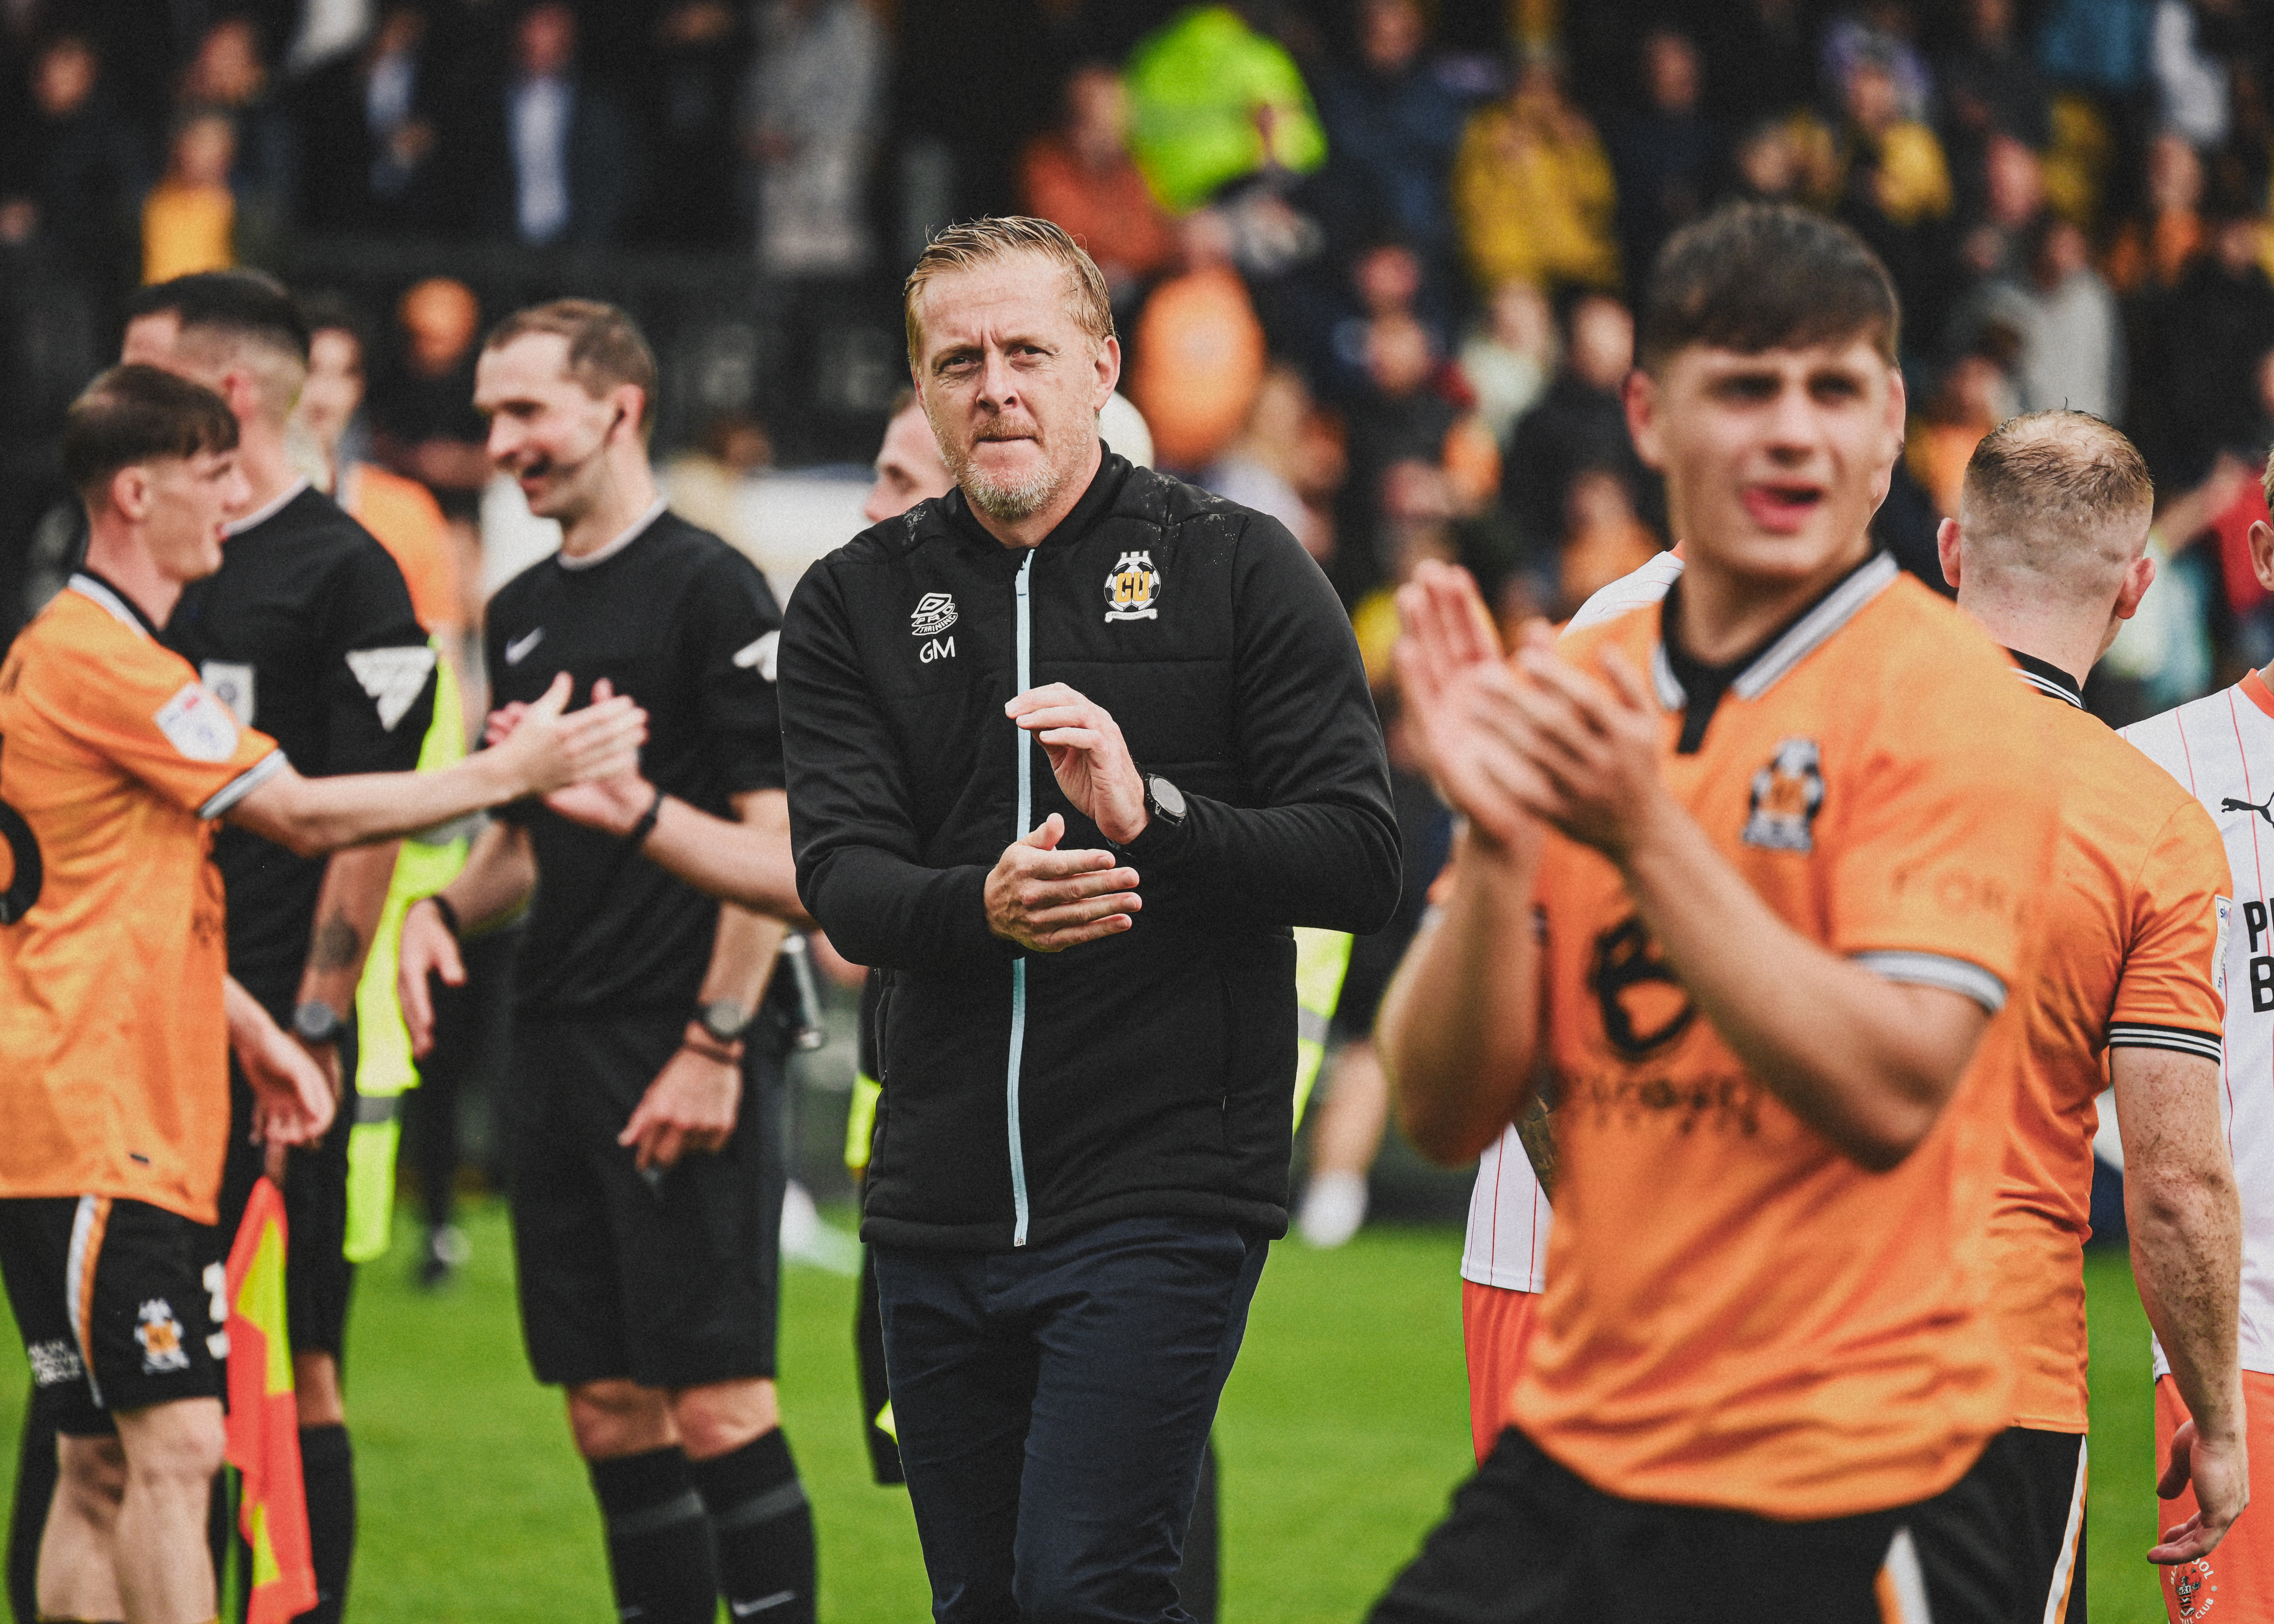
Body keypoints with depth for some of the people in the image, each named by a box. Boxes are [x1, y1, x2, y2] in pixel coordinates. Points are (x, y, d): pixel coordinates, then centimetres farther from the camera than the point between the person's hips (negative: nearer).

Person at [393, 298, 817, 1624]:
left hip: (687, 1061, -8)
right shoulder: (525, 611, 17)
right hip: (561, 1053, 8)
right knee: (610, 1408, 7)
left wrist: (717, 1044, -17)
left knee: (719, 1404, -10)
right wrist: (448, 909, 5)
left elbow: (775, 842, -12)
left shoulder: (711, 590, -7)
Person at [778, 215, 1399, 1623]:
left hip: (1163, 1191, -4)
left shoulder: (1239, 570, 1)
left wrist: (1151, 813, -21)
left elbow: (1362, 861, -4)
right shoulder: (857, 604, 8)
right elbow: (844, 883, -3)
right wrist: (983, 908, -26)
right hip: (940, 1216, 4)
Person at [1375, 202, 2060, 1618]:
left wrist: (1650, 837, -24)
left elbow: (1890, 1093, -19)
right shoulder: (1575, 693, 8)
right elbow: (1448, 1113, 3)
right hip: (1578, 1443, 5)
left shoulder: (1950, 698, -8)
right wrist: (1496, 844, -13)